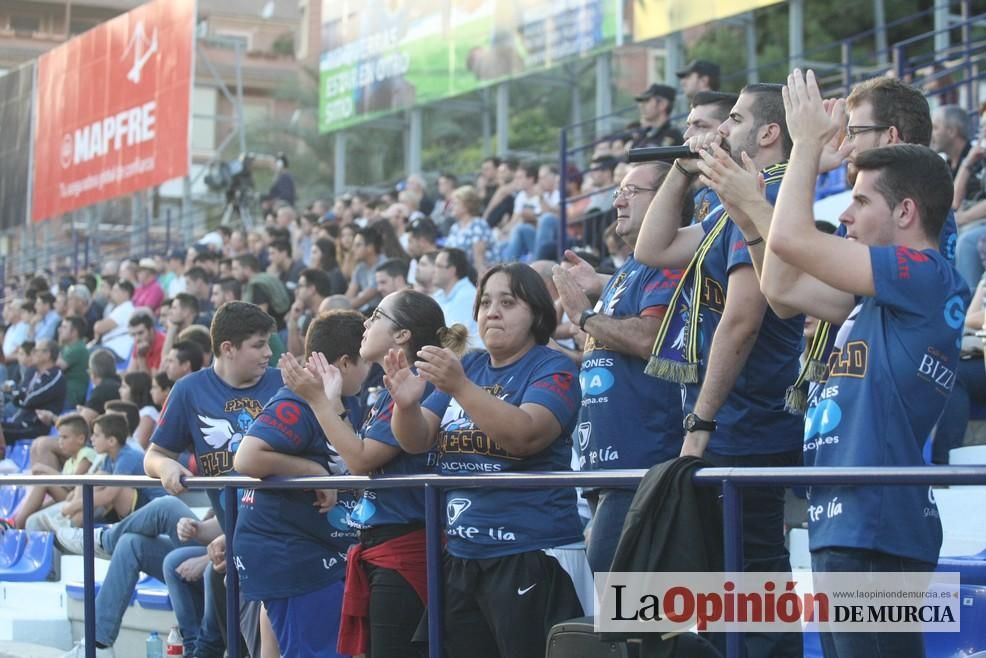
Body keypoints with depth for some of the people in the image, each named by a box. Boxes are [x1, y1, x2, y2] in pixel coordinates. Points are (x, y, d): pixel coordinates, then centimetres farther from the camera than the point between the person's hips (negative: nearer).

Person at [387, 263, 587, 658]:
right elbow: (416, 441, 9)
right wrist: (407, 404, -13)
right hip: (461, 556, 7)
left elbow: (525, 436, -22)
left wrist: (460, 388, -31)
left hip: (530, 556, -7)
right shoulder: (467, 367, 15)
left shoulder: (553, 369, -5)